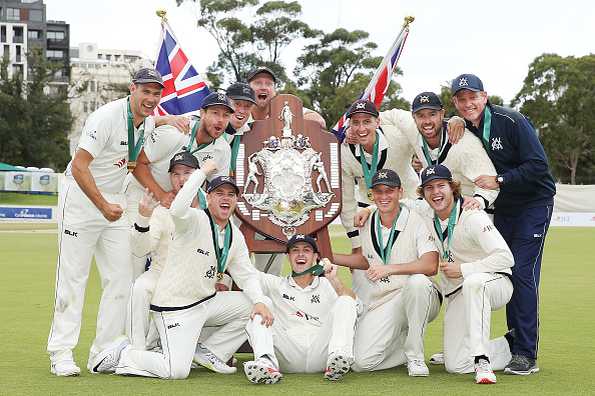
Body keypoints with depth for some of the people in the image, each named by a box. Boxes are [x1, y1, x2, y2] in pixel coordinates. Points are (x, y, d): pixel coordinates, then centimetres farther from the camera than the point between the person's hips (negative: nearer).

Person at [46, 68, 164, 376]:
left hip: (114, 201, 7)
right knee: (73, 278, -6)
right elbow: (79, 167, -24)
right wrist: (103, 206, -27)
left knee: (120, 279, 3)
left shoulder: (149, 122, 4)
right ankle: (61, 354, 0)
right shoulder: (107, 117, -21)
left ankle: (103, 354, 9)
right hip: (81, 197, -7)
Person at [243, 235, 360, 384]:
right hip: (287, 358, 0)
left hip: (321, 354, 0)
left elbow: (354, 304, 3)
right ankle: (265, 362, -42)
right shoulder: (276, 285, 24)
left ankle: (338, 357, -40)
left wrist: (334, 280, -8)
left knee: (344, 302, -13)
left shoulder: (328, 286, 21)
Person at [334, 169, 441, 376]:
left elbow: (431, 266, -25)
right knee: (362, 362, -18)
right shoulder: (367, 224, 7)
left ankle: (415, 355, -20)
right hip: (382, 303, 4)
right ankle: (404, 342, 14)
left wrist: (390, 269, -34)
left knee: (417, 281, -40)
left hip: (419, 299, -4)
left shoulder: (415, 220, -11)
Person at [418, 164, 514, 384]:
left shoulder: (472, 217, -19)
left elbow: (505, 258, -27)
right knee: (455, 366, -6)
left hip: (495, 284, -6)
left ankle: (482, 360, -39)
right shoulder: (426, 217, 1)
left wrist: (462, 269, -26)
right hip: (456, 295, 7)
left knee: (473, 282, -44)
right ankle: (511, 346, 19)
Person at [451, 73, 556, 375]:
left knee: (522, 273, -13)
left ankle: (527, 355, -12)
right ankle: (515, 342, 15)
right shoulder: (462, 130, 0)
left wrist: (499, 180, -26)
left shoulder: (511, 121, -18)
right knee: (506, 274, 7)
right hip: (502, 208, 7)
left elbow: (538, 165, -21)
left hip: (533, 203, -7)